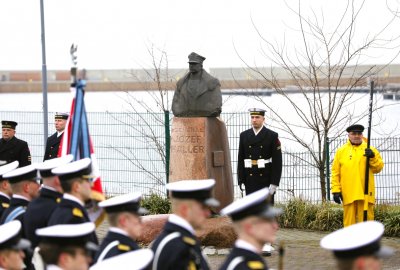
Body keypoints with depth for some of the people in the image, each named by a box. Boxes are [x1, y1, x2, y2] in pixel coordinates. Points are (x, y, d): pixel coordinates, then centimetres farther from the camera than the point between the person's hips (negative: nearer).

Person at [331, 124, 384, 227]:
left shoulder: (369, 150, 10)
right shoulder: (341, 151, 11)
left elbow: (379, 167, 4)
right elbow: (335, 172, 7)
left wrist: (373, 157, -15)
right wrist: (336, 190, -1)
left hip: (365, 193, 0)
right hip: (348, 194, 1)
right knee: (349, 222, 1)